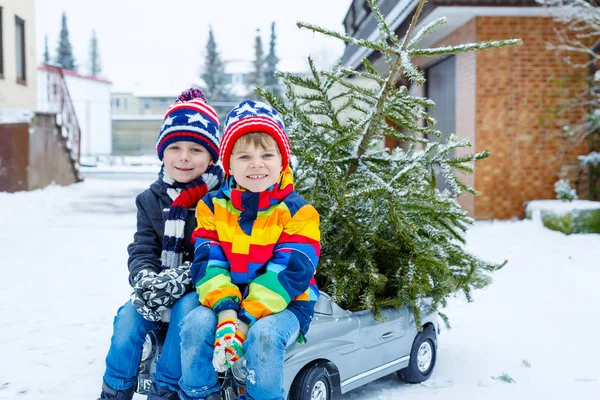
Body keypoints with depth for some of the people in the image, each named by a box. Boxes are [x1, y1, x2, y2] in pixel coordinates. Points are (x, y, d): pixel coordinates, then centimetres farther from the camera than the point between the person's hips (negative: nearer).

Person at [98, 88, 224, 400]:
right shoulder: (151, 200, 8)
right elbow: (142, 249, 3)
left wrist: (183, 278, -26)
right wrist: (146, 279, -19)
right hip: (159, 292, 4)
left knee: (186, 309, -33)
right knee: (129, 316, -20)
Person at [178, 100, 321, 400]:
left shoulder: (297, 211, -7)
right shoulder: (213, 206, 3)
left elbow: (289, 270, -15)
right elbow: (207, 262, -5)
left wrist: (247, 319, -24)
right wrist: (225, 309, -23)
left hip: (284, 304, -3)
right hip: (226, 301, 3)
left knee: (264, 335, -32)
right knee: (195, 324, -24)